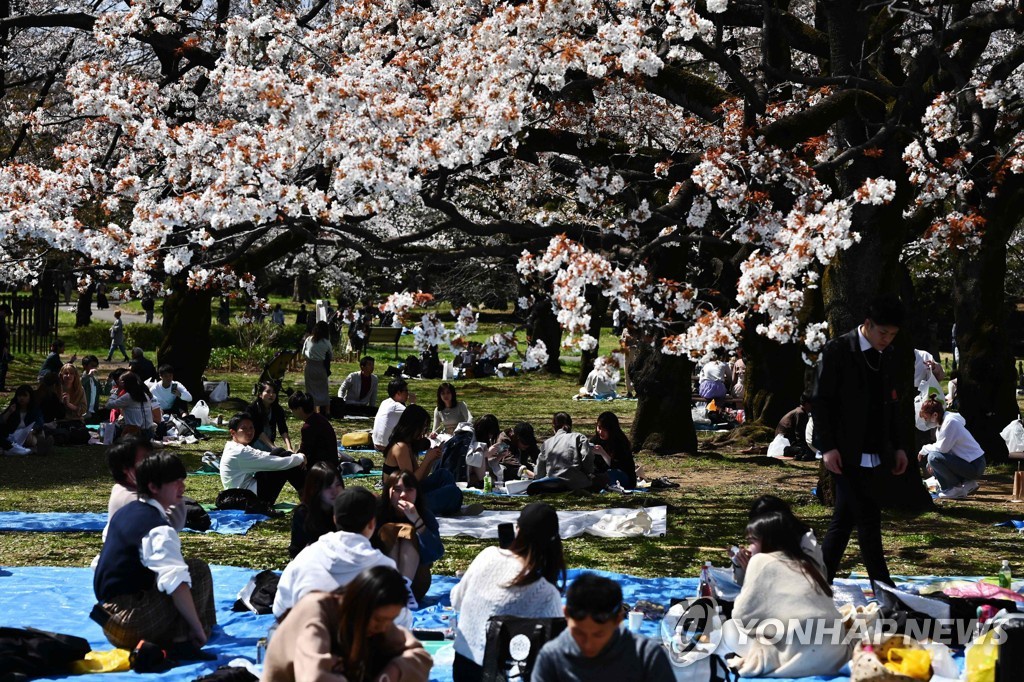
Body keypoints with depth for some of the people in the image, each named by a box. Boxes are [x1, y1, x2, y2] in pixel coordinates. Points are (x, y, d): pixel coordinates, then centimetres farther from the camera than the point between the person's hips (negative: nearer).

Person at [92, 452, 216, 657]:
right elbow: (177, 584, -28)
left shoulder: (124, 512, 13)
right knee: (198, 570, -9)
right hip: (132, 622, -9)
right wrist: (197, 628, -21)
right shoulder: (159, 529, -17)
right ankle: (180, 643, -11)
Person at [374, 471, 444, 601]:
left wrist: (417, 520, -28)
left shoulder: (425, 517, -5)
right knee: (389, 531, -20)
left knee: (409, 532, -19)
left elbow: (436, 554, -21)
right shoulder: (378, 515, -9)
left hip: (415, 583, 1)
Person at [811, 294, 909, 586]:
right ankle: (883, 587, -5)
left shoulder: (886, 355, 12)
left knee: (844, 521, 9)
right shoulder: (837, 351, -8)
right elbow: (820, 400, -9)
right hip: (846, 455, -6)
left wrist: (897, 446, 13)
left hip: (875, 457, 6)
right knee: (868, 518, -9)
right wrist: (828, 447, -14)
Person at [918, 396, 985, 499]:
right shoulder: (942, 423, 11)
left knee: (933, 457, -23)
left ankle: (958, 488, -10)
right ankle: (967, 484, 10)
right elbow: (942, 447, 17)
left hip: (975, 466, -10)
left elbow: (943, 448, -23)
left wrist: (925, 449, -6)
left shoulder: (950, 422, -18)